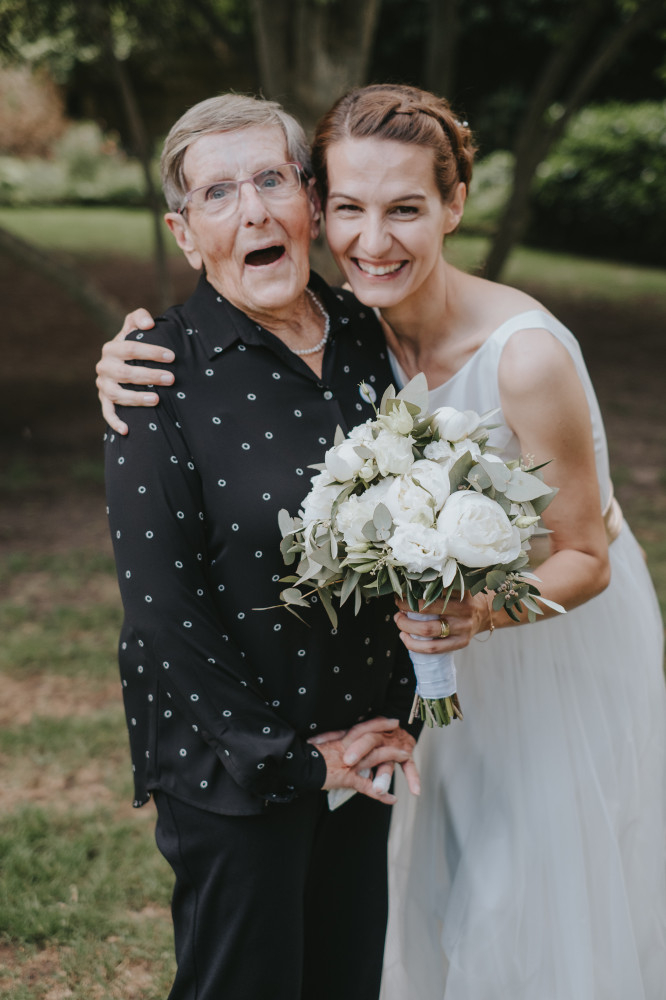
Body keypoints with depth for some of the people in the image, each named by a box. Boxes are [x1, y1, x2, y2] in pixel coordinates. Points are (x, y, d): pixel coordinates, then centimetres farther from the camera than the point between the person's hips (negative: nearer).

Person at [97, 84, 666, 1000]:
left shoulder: (528, 356, -32)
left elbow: (584, 559, -20)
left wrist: (484, 610, -40)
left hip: (565, 646, -5)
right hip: (455, 662, 5)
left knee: (548, 907, 10)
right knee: (447, 897, 21)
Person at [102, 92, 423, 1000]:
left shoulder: (363, 336, 0)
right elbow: (162, 609, -17)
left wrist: (397, 710, 0)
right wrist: (293, 755, -13)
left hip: (362, 741, 6)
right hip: (228, 768, -5)